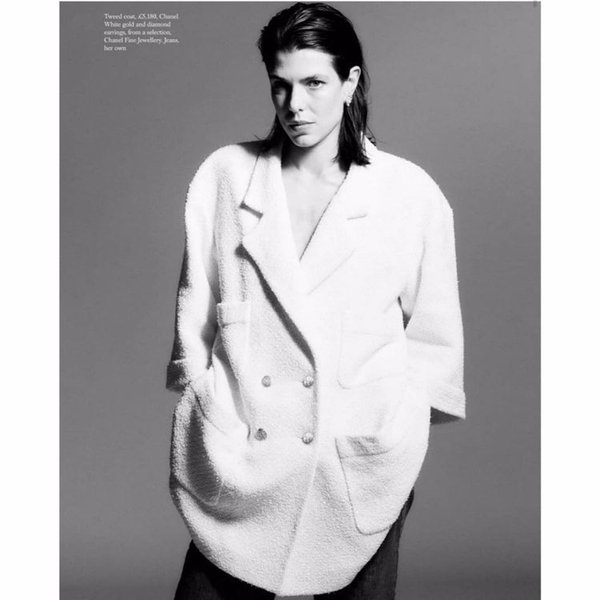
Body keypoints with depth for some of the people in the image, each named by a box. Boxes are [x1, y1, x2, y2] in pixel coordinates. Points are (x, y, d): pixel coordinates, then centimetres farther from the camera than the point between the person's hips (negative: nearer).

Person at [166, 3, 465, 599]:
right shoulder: (224, 175, 2)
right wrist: (207, 403, 4)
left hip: (361, 467, 0)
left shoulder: (412, 194, -1)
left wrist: (395, 427, 3)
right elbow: (194, 308, 8)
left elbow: (434, 335, 6)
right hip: (235, 462, 1)